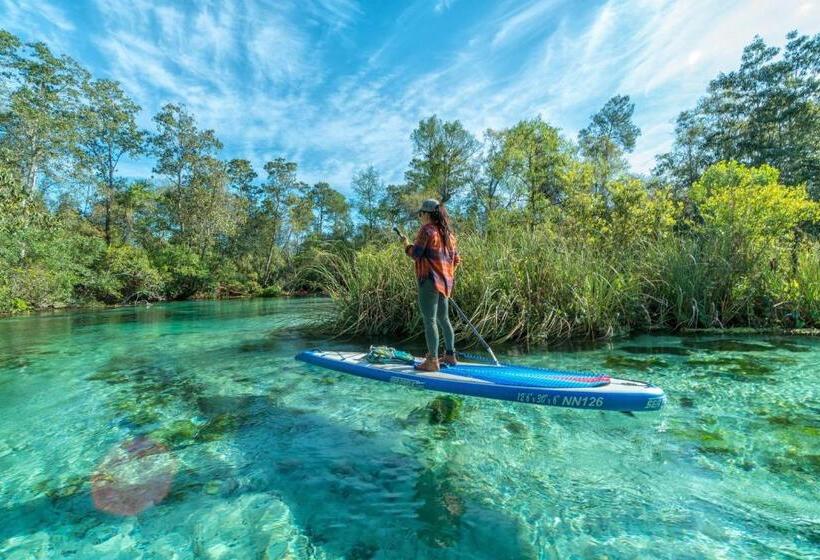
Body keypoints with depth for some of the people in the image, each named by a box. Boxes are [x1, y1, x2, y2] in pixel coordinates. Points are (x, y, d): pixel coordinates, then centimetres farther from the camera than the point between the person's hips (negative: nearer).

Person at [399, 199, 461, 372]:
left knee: (429, 320, -4)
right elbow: (456, 259, 16)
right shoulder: (448, 232, 15)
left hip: (429, 280, -8)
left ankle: (432, 361, -1)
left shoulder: (427, 230, -9)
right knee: (443, 319, 17)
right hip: (445, 282, 8)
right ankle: (450, 355, 27)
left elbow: (415, 254, -14)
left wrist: (407, 244, 5)